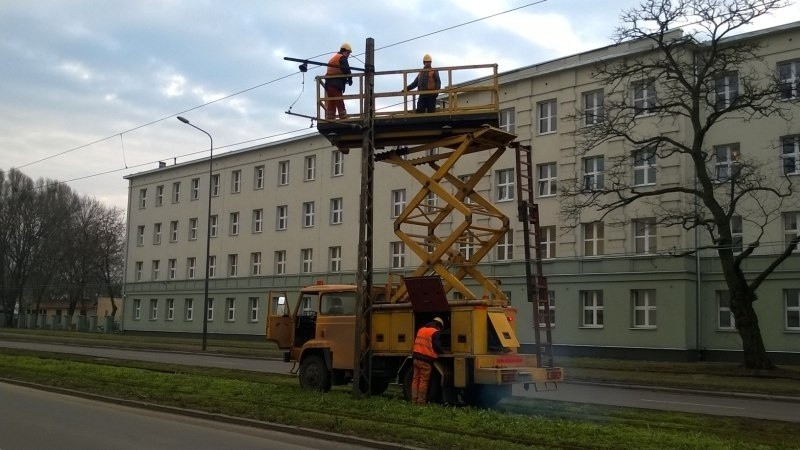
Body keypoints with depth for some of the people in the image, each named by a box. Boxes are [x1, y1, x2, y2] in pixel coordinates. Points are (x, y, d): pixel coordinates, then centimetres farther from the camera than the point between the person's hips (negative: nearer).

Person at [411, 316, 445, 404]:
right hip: (426, 360, -7)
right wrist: (441, 352, 5)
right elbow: (437, 346, -13)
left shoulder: (421, 329, 17)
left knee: (415, 380, 11)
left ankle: (414, 400, 13)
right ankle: (421, 401, 1)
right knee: (423, 381, -1)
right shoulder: (435, 332, -7)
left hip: (416, 357, 7)